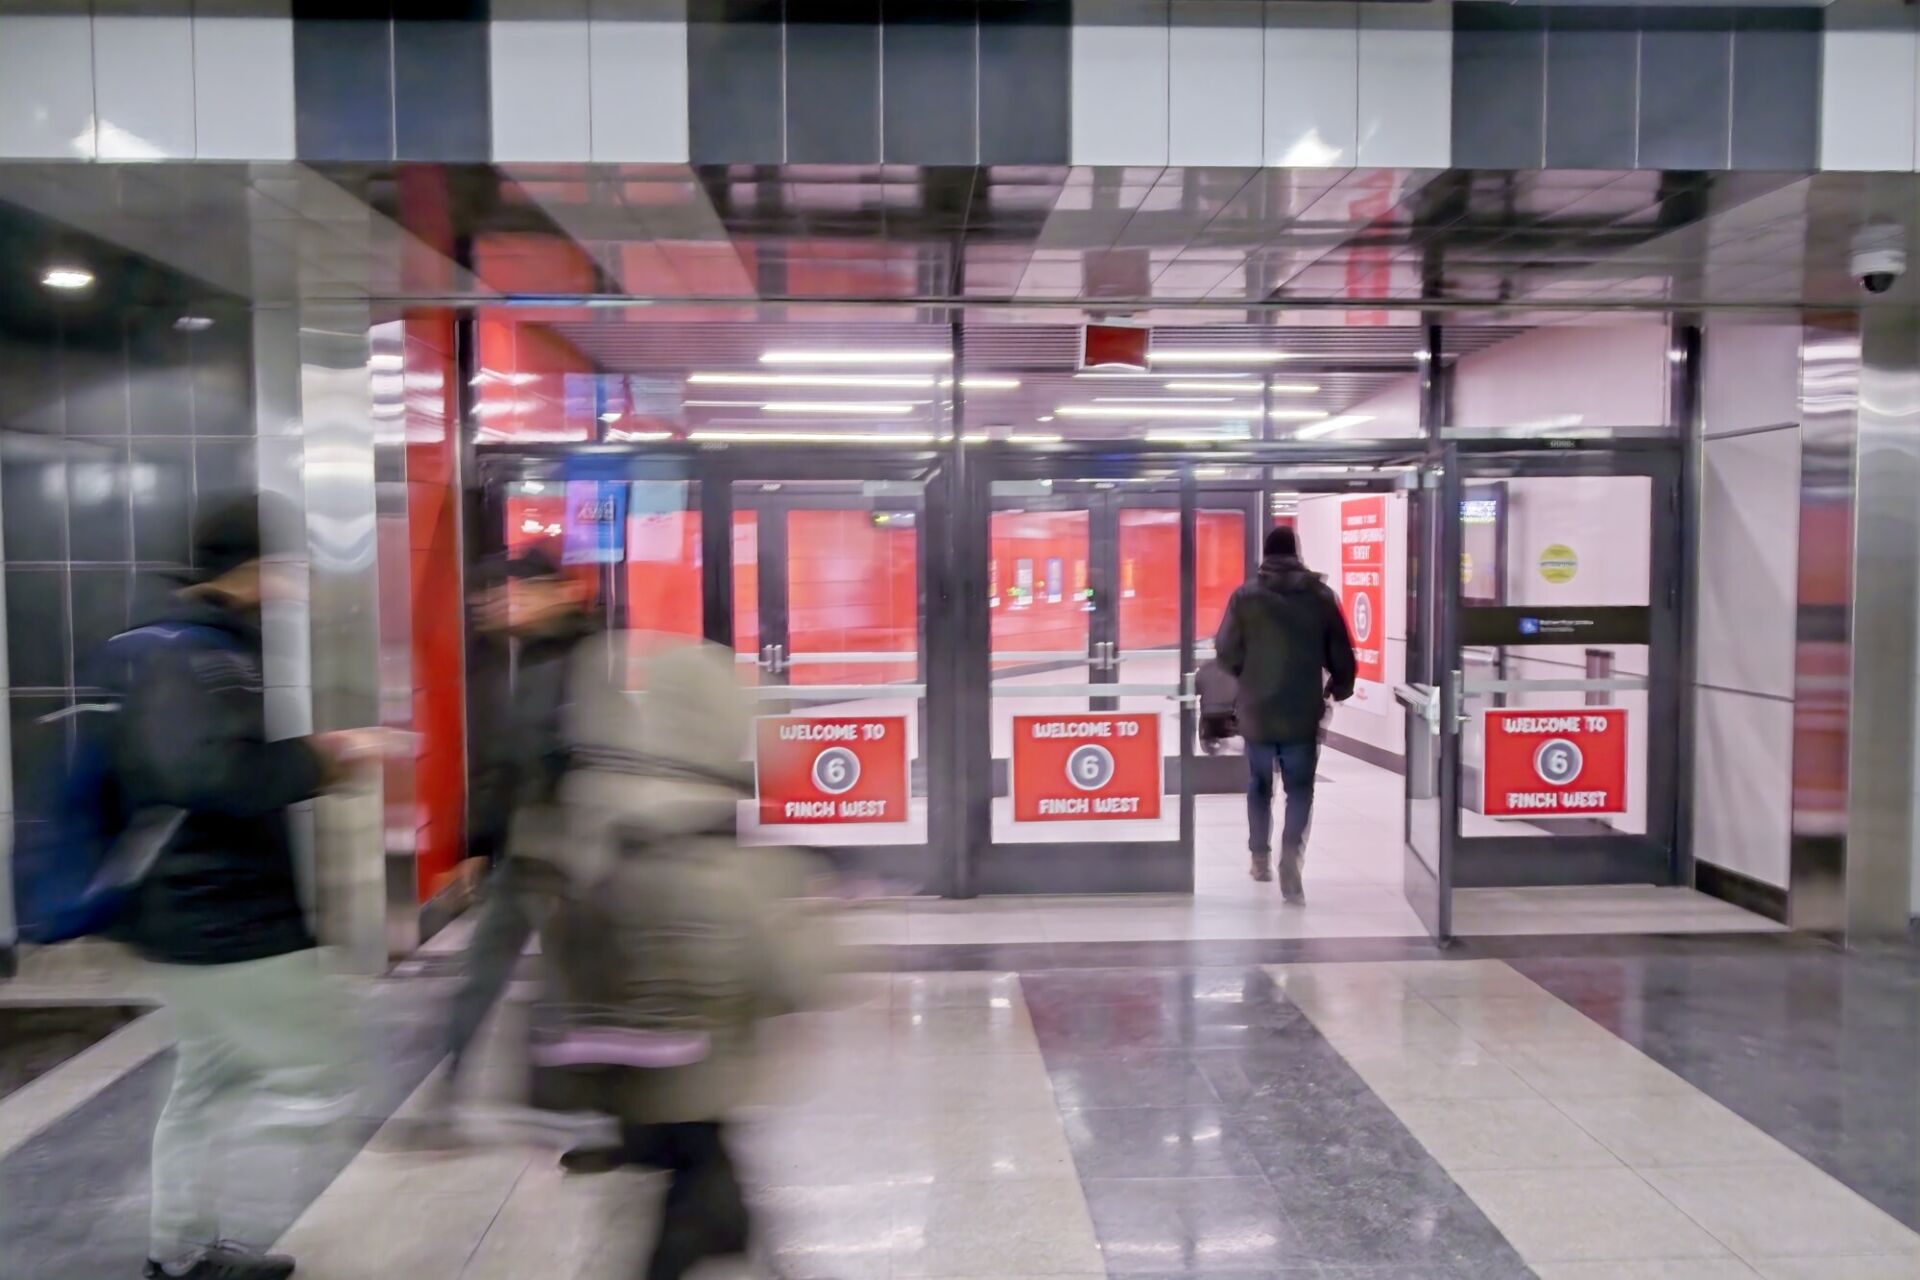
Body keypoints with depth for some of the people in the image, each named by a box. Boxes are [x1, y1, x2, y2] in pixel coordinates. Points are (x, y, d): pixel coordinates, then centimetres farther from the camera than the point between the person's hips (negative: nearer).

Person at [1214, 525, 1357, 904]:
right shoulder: (1321, 595, -1)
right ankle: (1290, 853, -13)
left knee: (1259, 785, 19)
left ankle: (1261, 858, 28)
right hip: (1303, 712, 0)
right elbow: (1341, 654, 1)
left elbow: (1226, 651, -3)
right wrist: (1339, 690, 21)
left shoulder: (1246, 595, -5)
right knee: (1300, 788, 8)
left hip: (1256, 710, 0)